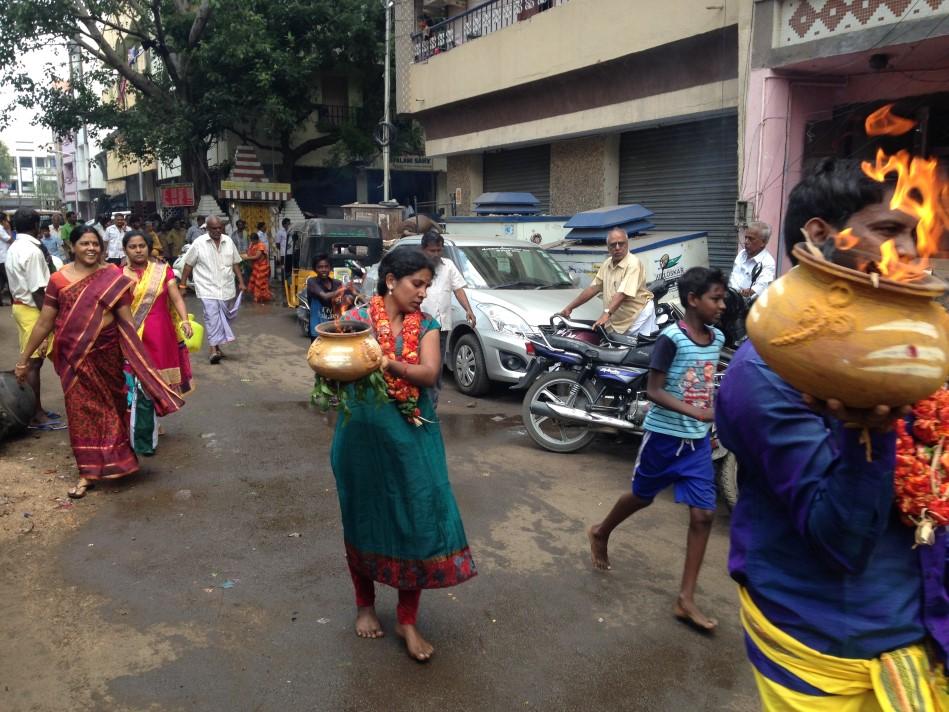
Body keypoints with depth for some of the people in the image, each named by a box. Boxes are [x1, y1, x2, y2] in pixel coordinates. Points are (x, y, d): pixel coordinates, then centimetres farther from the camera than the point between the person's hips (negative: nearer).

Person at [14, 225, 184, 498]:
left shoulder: (114, 279, -5)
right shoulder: (58, 280, -3)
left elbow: (126, 321, -4)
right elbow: (44, 323, 2)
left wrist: (135, 358, -6)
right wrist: (24, 358, 4)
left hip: (106, 354, 0)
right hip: (72, 356, 1)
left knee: (108, 406, 13)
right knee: (81, 411, 7)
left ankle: (108, 461, 34)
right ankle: (88, 471, 18)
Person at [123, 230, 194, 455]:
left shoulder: (163, 271, 3)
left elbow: (176, 297, -5)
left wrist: (184, 320, -22)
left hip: (161, 337, 1)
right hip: (133, 338, -1)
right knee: (139, 387, -4)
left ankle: (148, 432, 24)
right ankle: (143, 441, 5)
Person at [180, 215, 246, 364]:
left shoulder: (228, 241, 5)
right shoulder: (199, 243, -6)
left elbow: (235, 263, 12)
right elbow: (188, 265, -1)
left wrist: (241, 282, 7)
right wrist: (182, 285, -1)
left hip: (226, 288, 4)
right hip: (208, 289, -4)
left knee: (224, 318, 10)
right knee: (212, 317, -13)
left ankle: (216, 345, 25)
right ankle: (213, 348, -12)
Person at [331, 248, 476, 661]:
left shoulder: (426, 327, 2)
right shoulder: (357, 319, -3)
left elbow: (430, 374, -13)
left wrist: (389, 364, -29)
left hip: (413, 436, 2)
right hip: (363, 434, -1)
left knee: (418, 521, 1)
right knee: (364, 518, 13)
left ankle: (407, 620, 17)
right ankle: (365, 604, 36)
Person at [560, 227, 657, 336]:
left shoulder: (633, 263, -13)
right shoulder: (607, 264, 11)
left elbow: (622, 294, -24)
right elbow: (593, 288, 13)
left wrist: (606, 313, -36)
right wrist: (570, 307, 10)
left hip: (639, 315, -6)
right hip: (619, 323, 7)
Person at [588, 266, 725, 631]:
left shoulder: (718, 339, 3)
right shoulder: (672, 338, -18)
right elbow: (653, 391, -21)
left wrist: (712, 419, 13)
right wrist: (695, 412, -31)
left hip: (698, 440, 5)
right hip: (664, 435, -5)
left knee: (703, 514, -2)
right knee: (641, 497, 15)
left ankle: (686, 599, 7)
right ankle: (600, 533, 46)